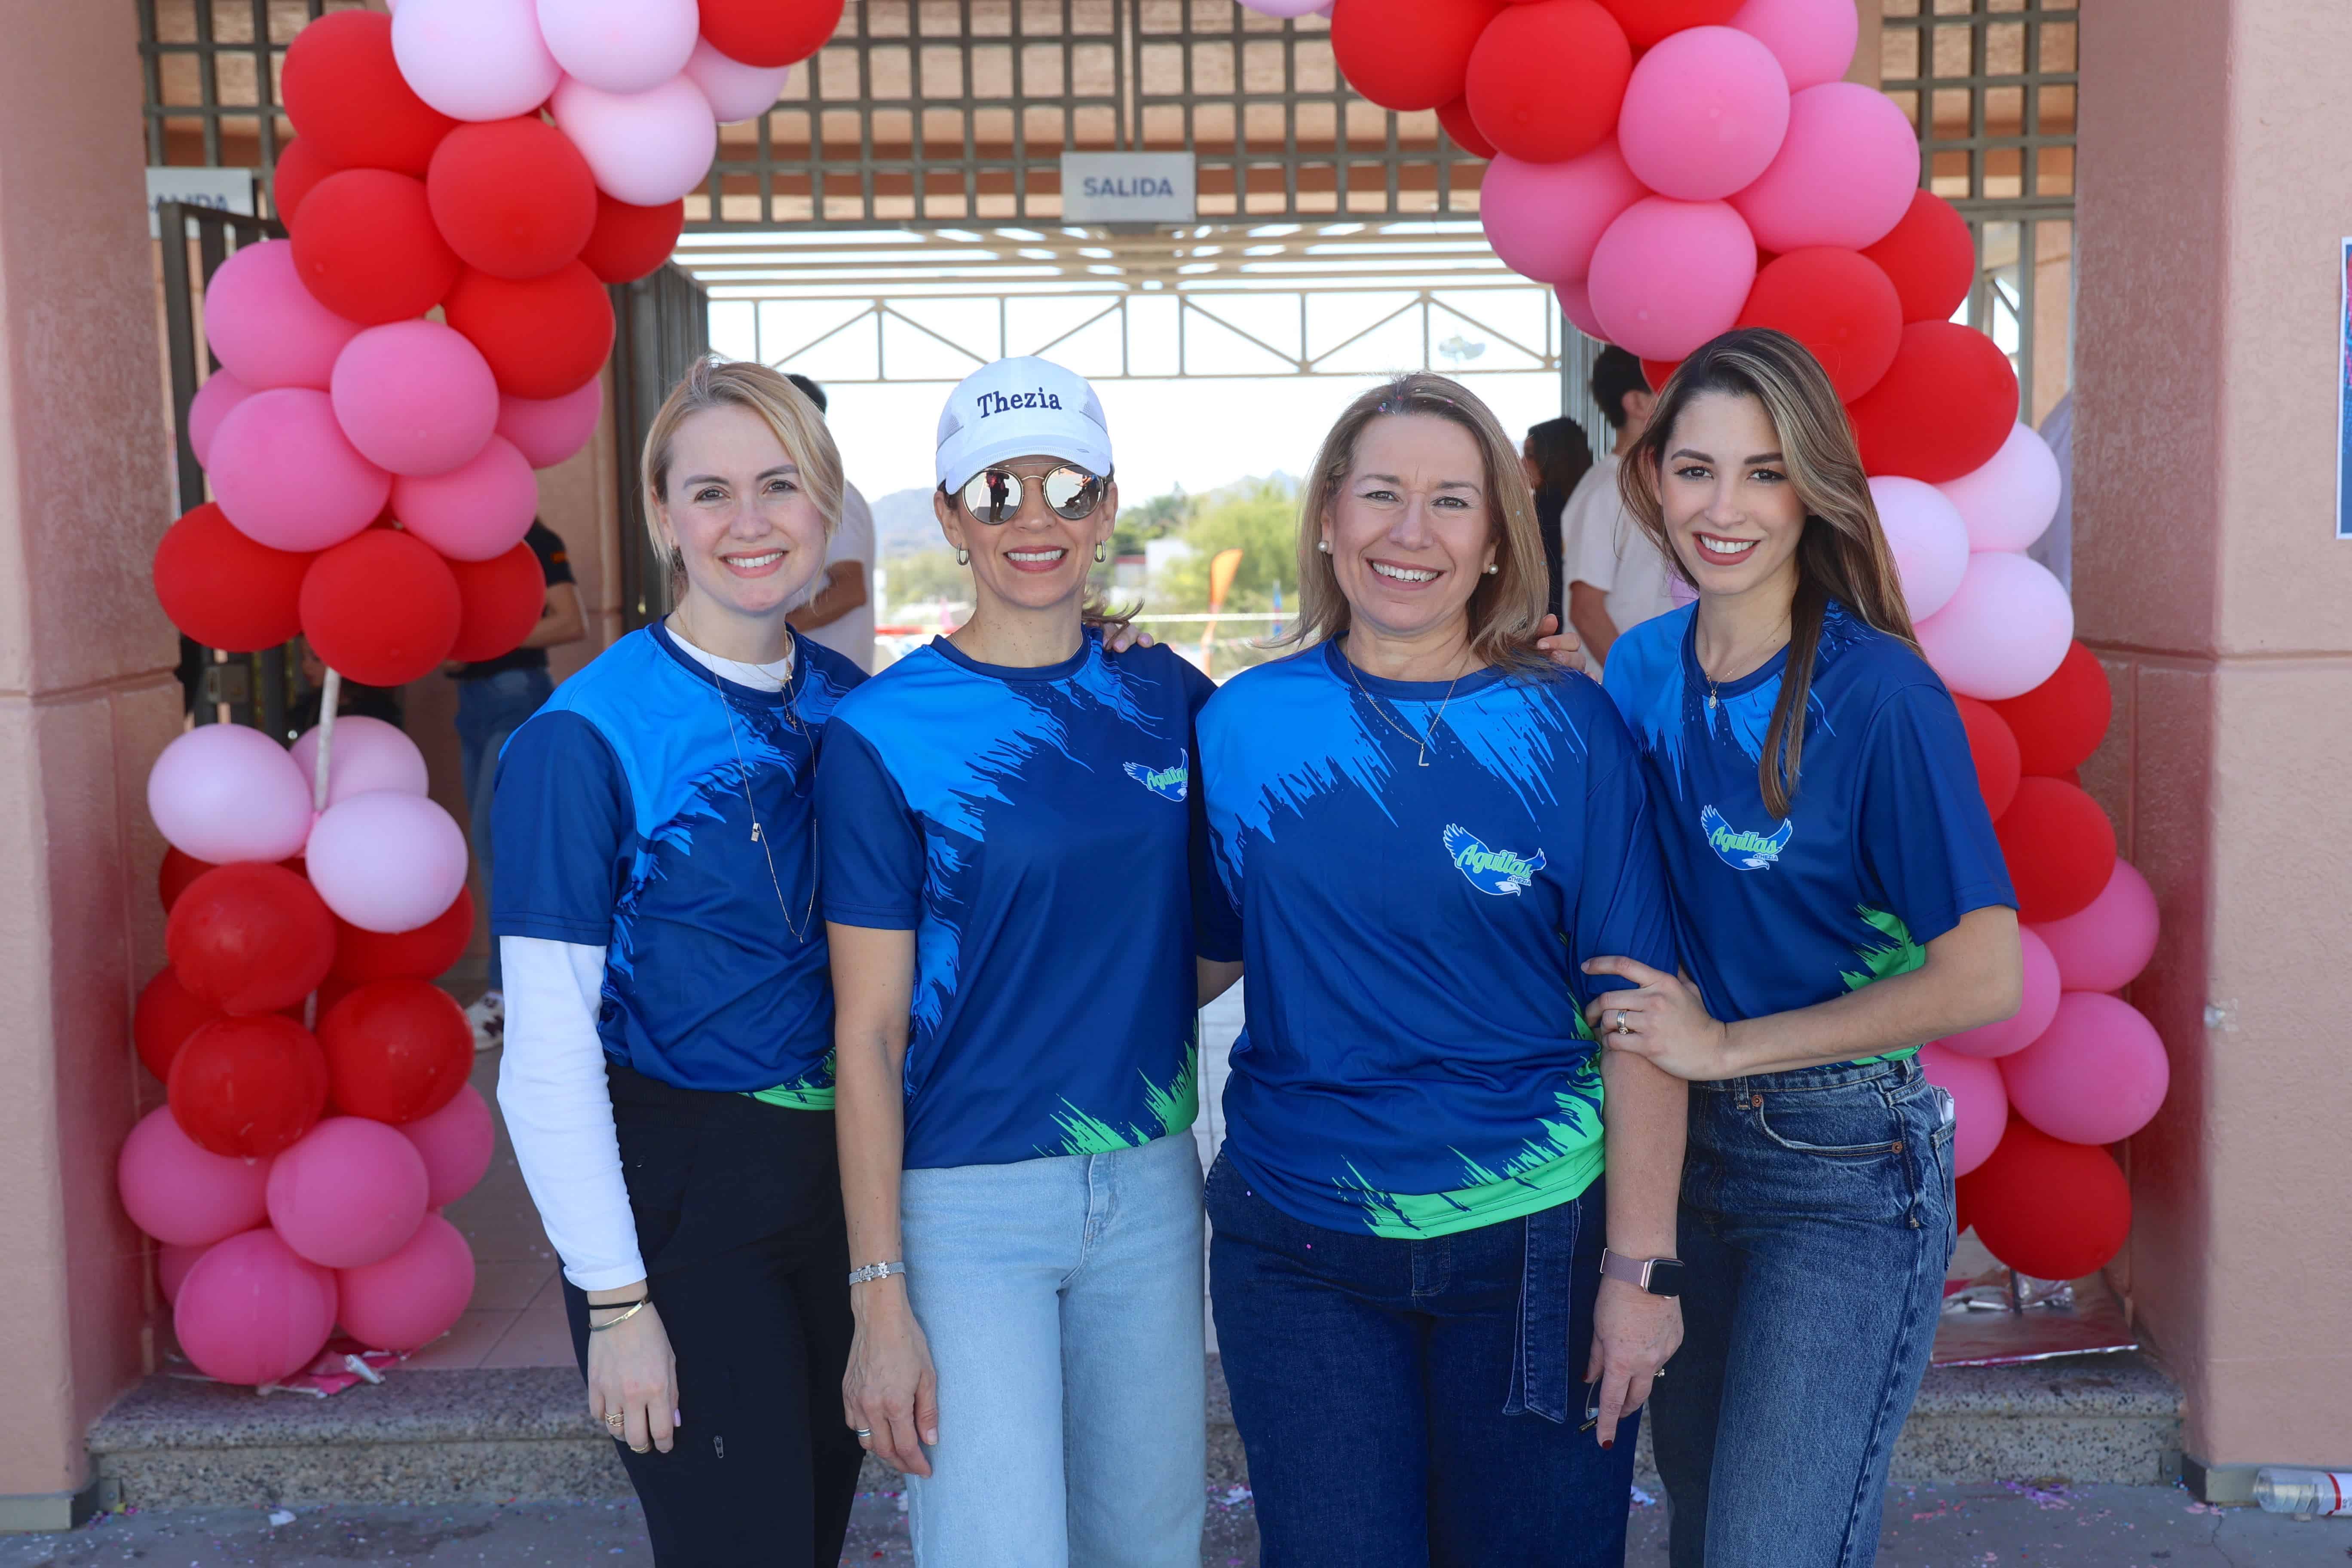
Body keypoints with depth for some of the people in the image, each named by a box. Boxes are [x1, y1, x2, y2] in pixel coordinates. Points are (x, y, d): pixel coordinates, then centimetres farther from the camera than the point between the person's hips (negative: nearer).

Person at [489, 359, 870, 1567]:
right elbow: (547, 1053, -14)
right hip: (676, 1189, -5)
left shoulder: (854, 708, 3)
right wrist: (615, 1303, -15)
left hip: (840, 1172, 6)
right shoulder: (585, 738, -14)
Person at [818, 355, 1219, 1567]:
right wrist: (879, 1298, -11)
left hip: (1149, 1183, 5)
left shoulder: (1166, 695, 4)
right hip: (967, 1200, -4)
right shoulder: (885, 733, -9)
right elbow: (868, 1034, -9)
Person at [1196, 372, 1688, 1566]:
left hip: (1534, 1240, -1)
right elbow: (1203, 953, 11)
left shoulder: (1568, 729, -5)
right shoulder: (1243, 726, 0)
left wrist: (1643, 1263, -9)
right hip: (1300, 1248, 1)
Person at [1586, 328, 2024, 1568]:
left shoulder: (1878, 694, -18)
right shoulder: (1637, 671, 0)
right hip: (1688, 1142, 6)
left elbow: (1983, 977, -19)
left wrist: (1726, 1044, -16)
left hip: (1846, 1162, -6)